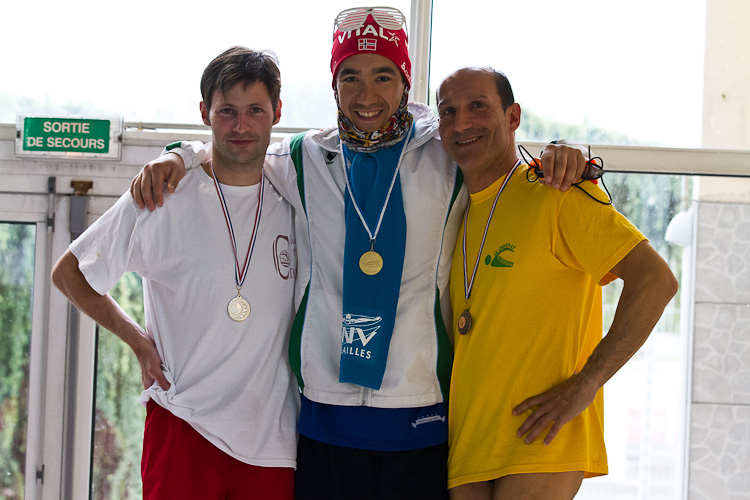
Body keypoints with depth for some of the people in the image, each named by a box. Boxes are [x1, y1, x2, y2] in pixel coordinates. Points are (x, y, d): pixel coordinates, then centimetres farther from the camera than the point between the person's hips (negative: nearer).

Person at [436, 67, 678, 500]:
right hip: (465, 448, 7)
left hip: (539, 446, -7)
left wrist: (584, 386, -16)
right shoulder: (455, 213, 16)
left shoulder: (555, 195, -6)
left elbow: (655, 280, -15)